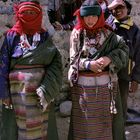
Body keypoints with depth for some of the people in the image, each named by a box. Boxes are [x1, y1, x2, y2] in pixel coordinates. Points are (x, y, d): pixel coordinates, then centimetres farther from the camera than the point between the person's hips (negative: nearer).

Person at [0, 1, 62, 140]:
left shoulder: (45, 37, 6)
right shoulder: (12, 36, 3)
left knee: (41, 126, 6)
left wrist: (46, 89, -18)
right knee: (22, 123, 2)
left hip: (42, 86, 1)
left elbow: (55, 62, -4)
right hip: (19, 89, -1)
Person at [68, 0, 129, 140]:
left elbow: (124, 49, -1)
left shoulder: (107, 33, 1)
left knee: (105, 120, 8)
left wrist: (109, 58, -17)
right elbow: (73, 59, -1)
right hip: (83, 84, -1)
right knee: (84, 121, 7)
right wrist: (88, 64, -19)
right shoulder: (77, 34, -1)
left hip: (106, 83, 1)